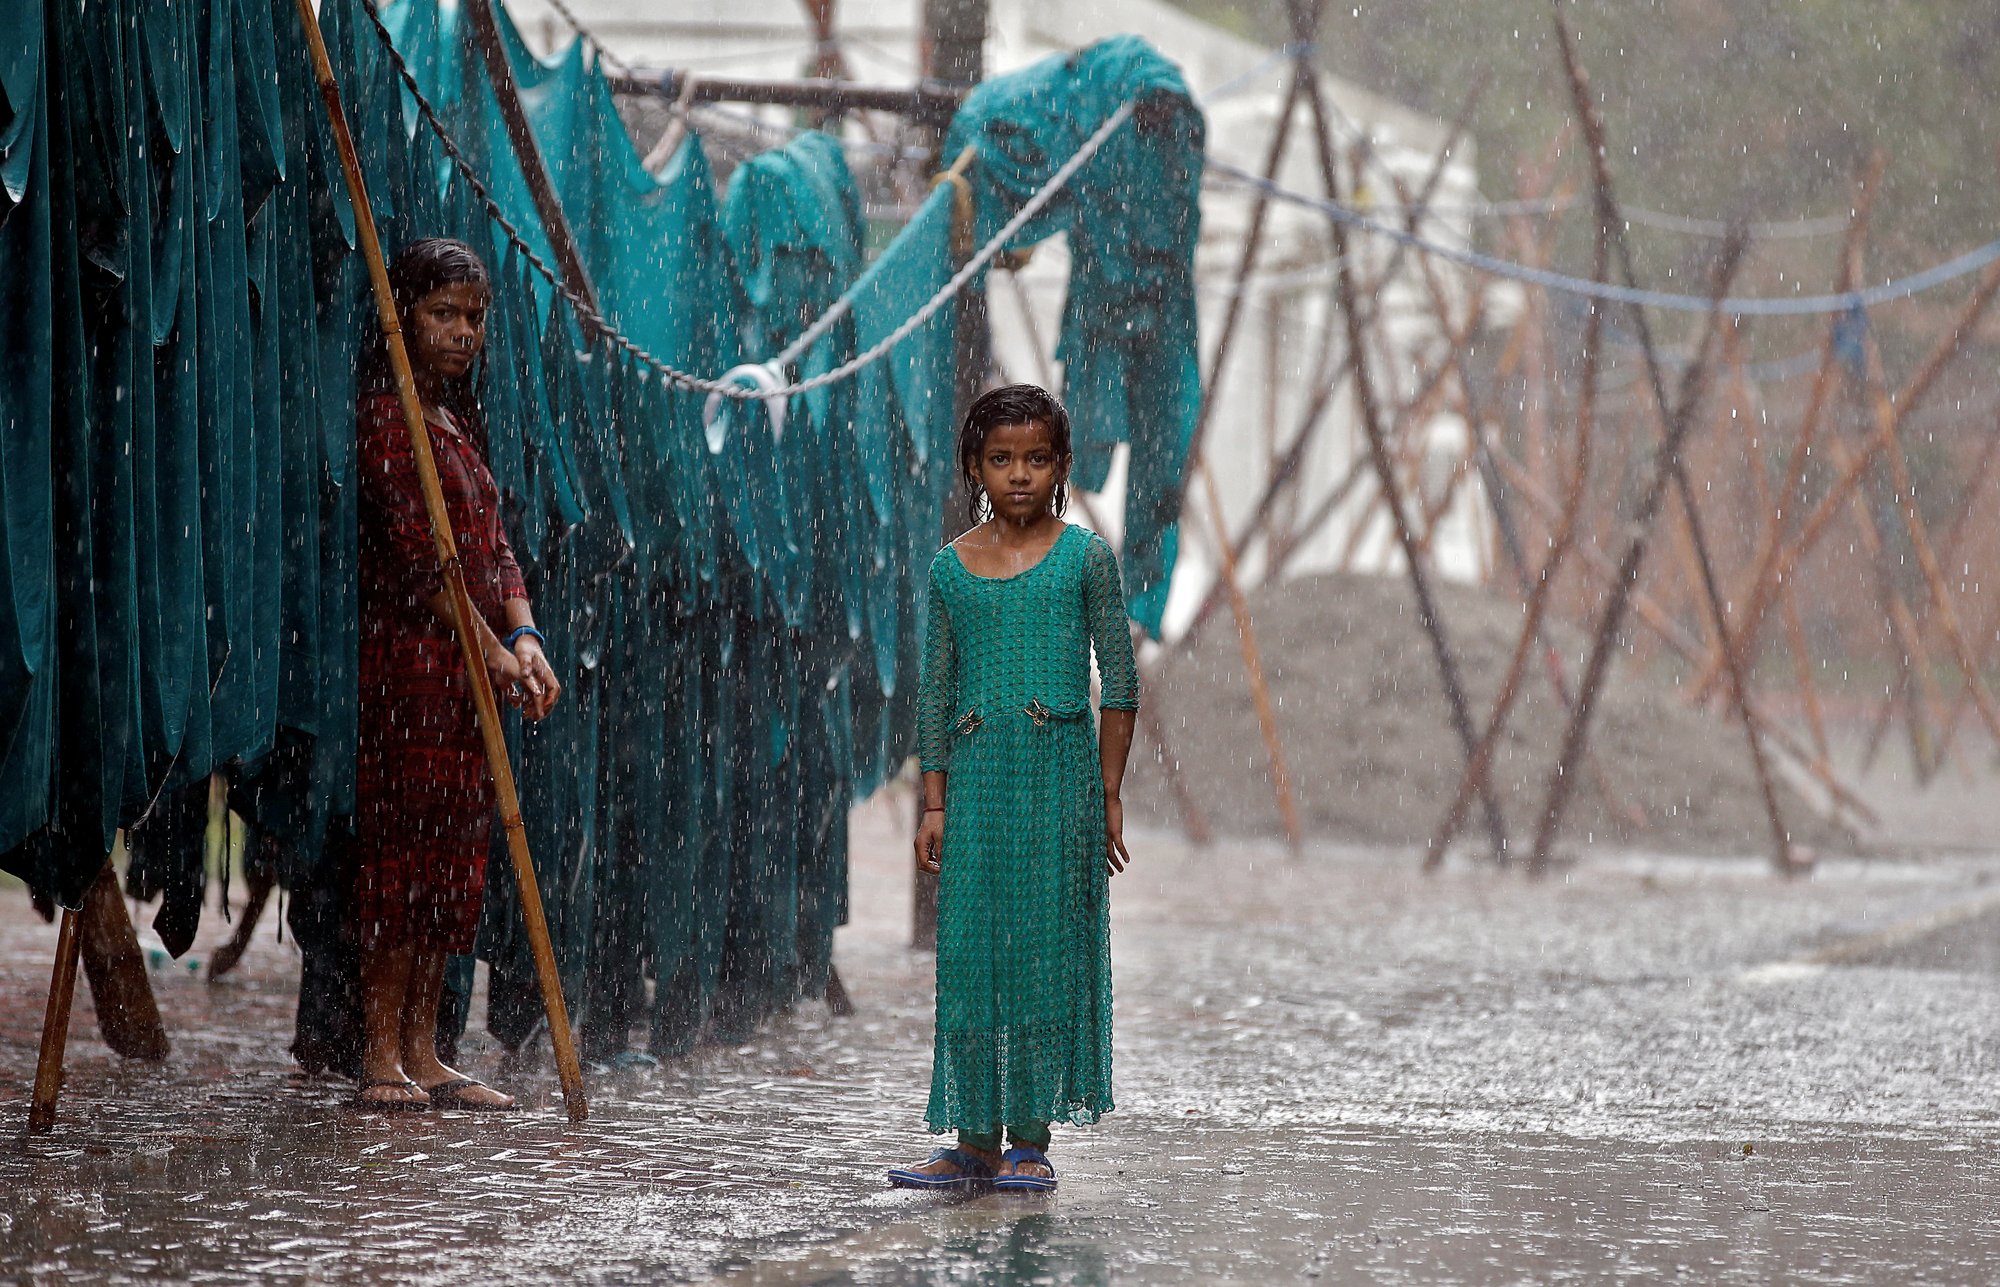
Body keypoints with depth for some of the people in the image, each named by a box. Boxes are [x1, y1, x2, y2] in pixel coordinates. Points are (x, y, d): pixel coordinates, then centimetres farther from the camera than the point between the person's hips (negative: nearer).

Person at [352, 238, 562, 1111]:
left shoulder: (458, 418, 20)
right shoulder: (386, 415, -8)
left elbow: (490, 540, 15)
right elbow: (416, 549, -14)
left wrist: (522, 635, -2)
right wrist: (488, 649, -13)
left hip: (468, 666, 9)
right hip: (409, 661, -9)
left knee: (451, 856, 7)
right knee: (405, 850, -10)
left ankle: (420, 1056, 9)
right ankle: (382, 1058, -8)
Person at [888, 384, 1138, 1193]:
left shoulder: (1084, 558, 0)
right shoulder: (951, 568, 8)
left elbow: (1120, 683, 1)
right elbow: (935, 692, 11)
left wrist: (1108, 793, -3)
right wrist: (934, 803, 6)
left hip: (1058, 771, -3)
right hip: (976, 773, 3)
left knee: (1047, 946, -1)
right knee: (970, 952, 2)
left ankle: (1032, 1141, 5)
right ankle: (974, 1142, 8)